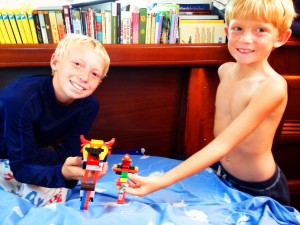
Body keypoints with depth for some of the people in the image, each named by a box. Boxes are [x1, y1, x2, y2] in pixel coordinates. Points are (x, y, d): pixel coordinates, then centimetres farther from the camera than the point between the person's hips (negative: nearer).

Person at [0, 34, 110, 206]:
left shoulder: (89, 105, -19)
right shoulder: (22, 96, -35)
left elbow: (66, 157, -15)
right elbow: (22, 166, -33)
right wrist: (62, 174, -49)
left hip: (38, 151, 5)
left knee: (57, 194, -16)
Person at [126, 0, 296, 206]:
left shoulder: (273, 87, -28)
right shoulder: (225, 71, -7)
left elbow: (222, 144, -34)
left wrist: (162, 181, -41)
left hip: (259, 191, -5)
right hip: (219, 175, 6)